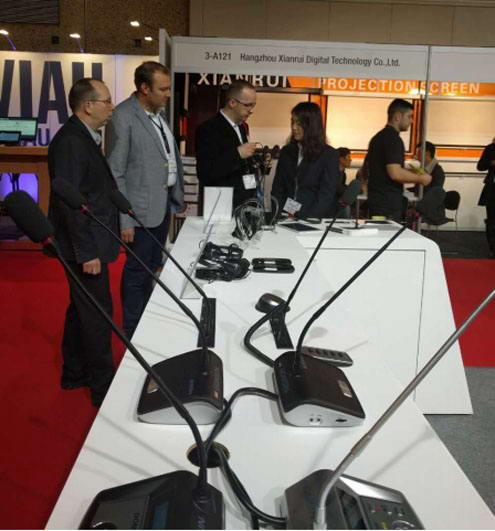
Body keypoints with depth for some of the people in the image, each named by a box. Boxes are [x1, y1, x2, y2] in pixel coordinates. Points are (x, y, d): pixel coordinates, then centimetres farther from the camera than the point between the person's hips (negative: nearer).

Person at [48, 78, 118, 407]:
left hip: (90, 242, 10)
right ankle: (104, 387, 13)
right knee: (97, 314, -1)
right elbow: (69, 201, -24)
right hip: (85, 245, -10)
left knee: (81, 308, 19)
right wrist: (87, 252, -23)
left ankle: (75, 373, 34)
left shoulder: (84, 137, 11)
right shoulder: (71, 141, -20)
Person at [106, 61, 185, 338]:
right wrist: (124, 220, -17)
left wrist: (179, 195, 15)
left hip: (165, 202, 8)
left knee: (153, 266, 18)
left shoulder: (159, 113, 10)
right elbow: (116, 174, -15)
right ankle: (132, 332, 19)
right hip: (143, 208, -8)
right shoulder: (123, 118, -15)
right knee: (137, 270, 4)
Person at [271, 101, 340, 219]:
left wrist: (303, 217, -18)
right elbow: (277, 189, 12)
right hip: (286, 217, 3)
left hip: (316, 219, -3)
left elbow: (327, 196, -7)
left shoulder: (329, 155, -1)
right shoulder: (286, 152, 13)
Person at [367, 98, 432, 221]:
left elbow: (364, 171, 24)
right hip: (388, 204, -10)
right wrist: (420, 178, -9)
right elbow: (395, 173, -25)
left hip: (375, 200, 10)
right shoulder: (393, 139, -14)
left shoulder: (378, 137, 16)